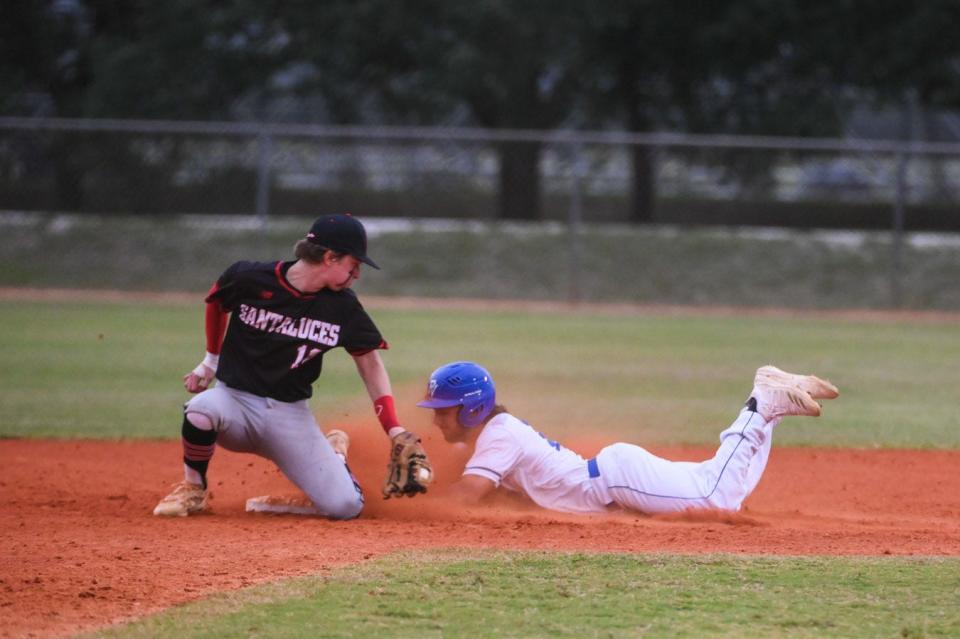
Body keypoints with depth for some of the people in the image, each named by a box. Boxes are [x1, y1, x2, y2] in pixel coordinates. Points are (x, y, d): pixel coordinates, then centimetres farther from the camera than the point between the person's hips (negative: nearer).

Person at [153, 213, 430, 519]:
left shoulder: (343, 306, -4)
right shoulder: (250, 279, -11)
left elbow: (370, 363, 4)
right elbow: (216, 303, 11)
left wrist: (395, 431, -5)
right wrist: (211, 361, 17)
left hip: (290, 414, 2)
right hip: (236, 398, -2)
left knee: (345, 506, -13)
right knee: (201, 408, -39)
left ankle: (332, 453, 24)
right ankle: (192, 489, -8)